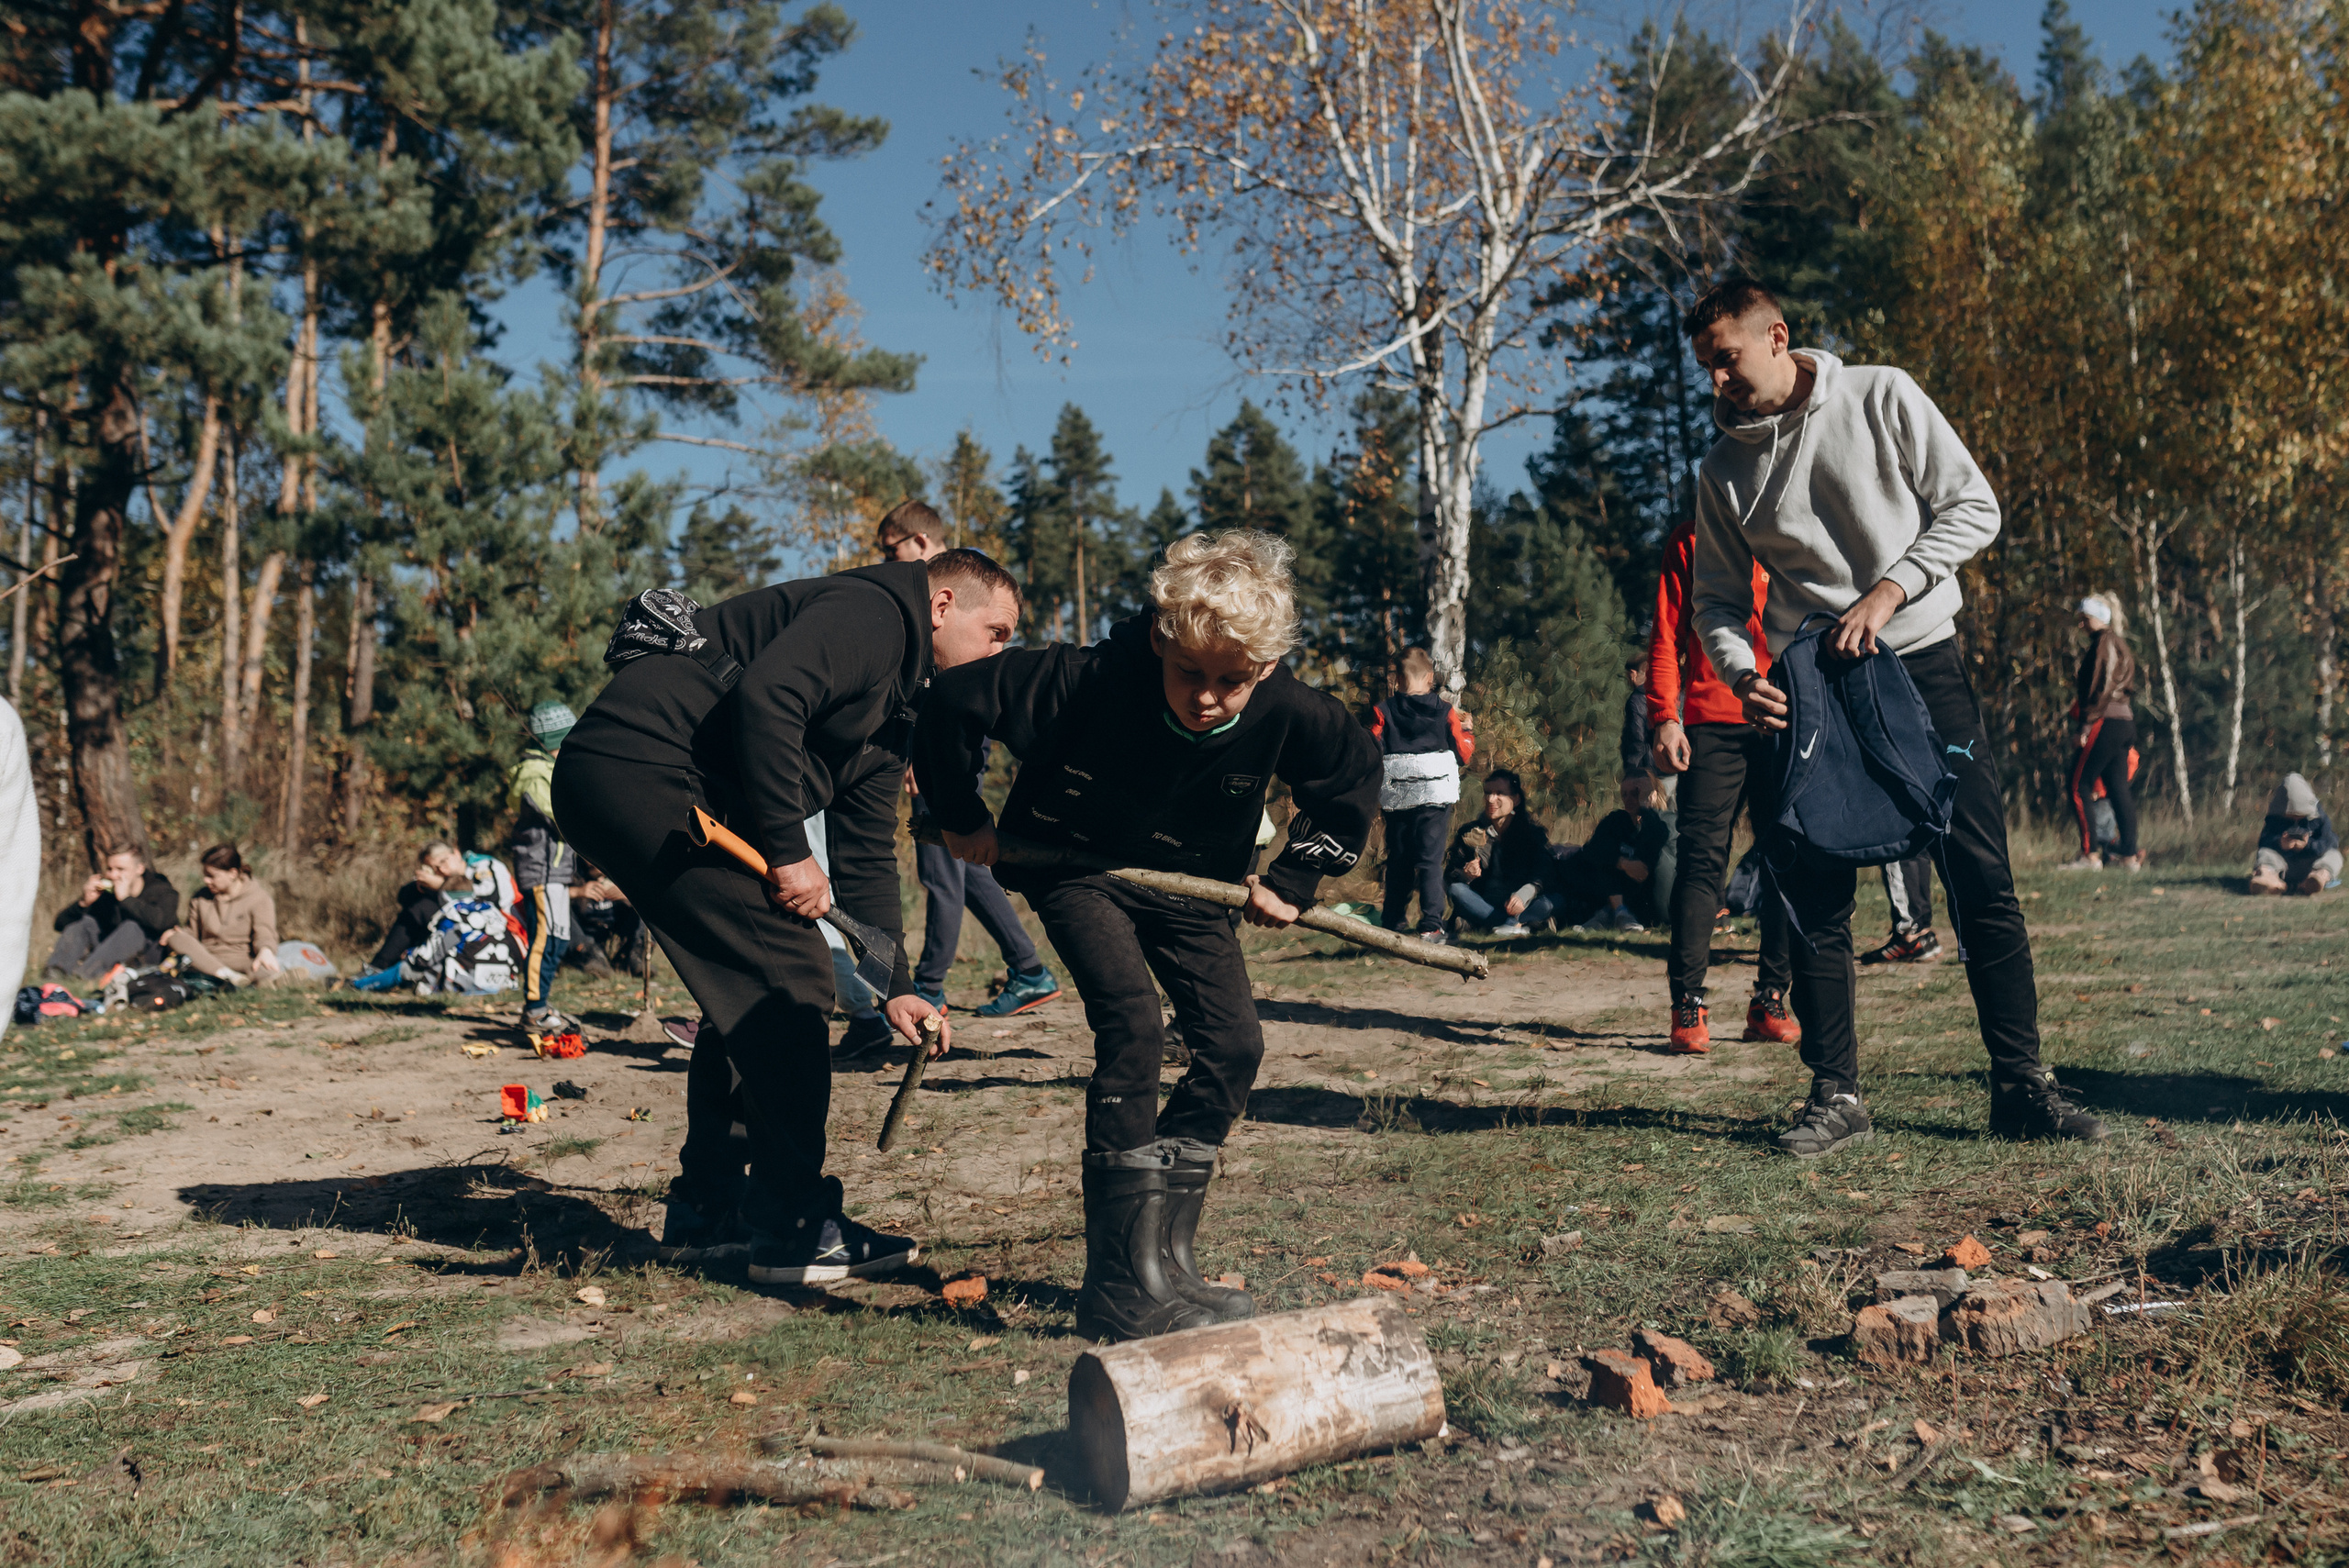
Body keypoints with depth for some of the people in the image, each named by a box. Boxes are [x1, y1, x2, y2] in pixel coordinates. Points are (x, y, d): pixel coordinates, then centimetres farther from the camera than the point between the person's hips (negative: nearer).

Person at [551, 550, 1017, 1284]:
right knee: (787, 978, -10)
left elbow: (867, 854, 23)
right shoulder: (870, 615, -8)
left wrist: (894, 987, 18)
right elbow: (765, 697, -25)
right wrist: (789, 852, -19)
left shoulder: (893, 707, 23)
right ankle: (793, 1228, -4)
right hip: (641, 766, -11)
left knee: (746, 985, 16)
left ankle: (708, 1206, 25)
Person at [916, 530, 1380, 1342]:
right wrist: (962, 818, -13)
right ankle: (1122, 1285, -18)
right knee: (1131, 1024, -23)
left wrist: (1292, 879, -2)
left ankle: (1165, 1251, 9)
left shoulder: (1288, 712, -25)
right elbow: (955, 700, -26)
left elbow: (1356, 771, -3)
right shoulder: (1092, 679, -35)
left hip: (1191, 884, 5)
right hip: (1076, 868, -4)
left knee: (1234, 1044, -6)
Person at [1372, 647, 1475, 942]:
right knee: (1431, 860, -1)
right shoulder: (1445, 711, 1)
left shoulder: (1382, 712, 1)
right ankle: (1431, 925, -10)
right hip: (1435, 796, -1)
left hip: (1396, 798, 1)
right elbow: (1463, 754, 7)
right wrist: (1468, 730, 25)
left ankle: (1392, 923, 19)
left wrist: (1373, 799, 10)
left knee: (1398, 861, 12)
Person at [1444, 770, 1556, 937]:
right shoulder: (1470, 834, 5)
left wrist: (1523, 894, -34)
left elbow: (1541, 877, -12)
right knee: (1456, 889, -28)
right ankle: (1517, 925, -31)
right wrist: (1465, 875, -26)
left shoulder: (1533, 833, 1)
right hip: (1481, 906, 2)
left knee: (1554, 902, -28)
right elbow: (1449, 878, -2)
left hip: (1518, 908, -2)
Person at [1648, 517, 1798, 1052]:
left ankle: (1770, 1001, 10)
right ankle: (1688, 1004, -6)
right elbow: (1666, 636, 8)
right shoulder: (1691, 540, 13)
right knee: (1702, 860, -8)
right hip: (1713, 722, -2)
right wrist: (1663, 718, -4)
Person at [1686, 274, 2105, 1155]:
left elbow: (1974, 506, -2)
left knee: (1983, 880, -3)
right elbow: (1718, 599, 9)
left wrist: (1889, 588, -15)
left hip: (1921, 661, -2)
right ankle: (1836, 1096, 7)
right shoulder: (1724, 469, 6)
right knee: (1816, 899, -2)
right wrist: (1739, 674, -11)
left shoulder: (1881, 398, -1)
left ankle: (2022, 1088, 5)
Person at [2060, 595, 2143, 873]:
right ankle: (2130, 855, 8)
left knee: (2079, 787, -9)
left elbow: (2102, 686, -15)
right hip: (2124, 722, 10)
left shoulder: (2104, 642, -7)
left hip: (2106, 723, -10)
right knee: (2118, 789, 9)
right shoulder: (2119, 644, 22)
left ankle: (2089, 855, -13)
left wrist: (2088, 723, -17)